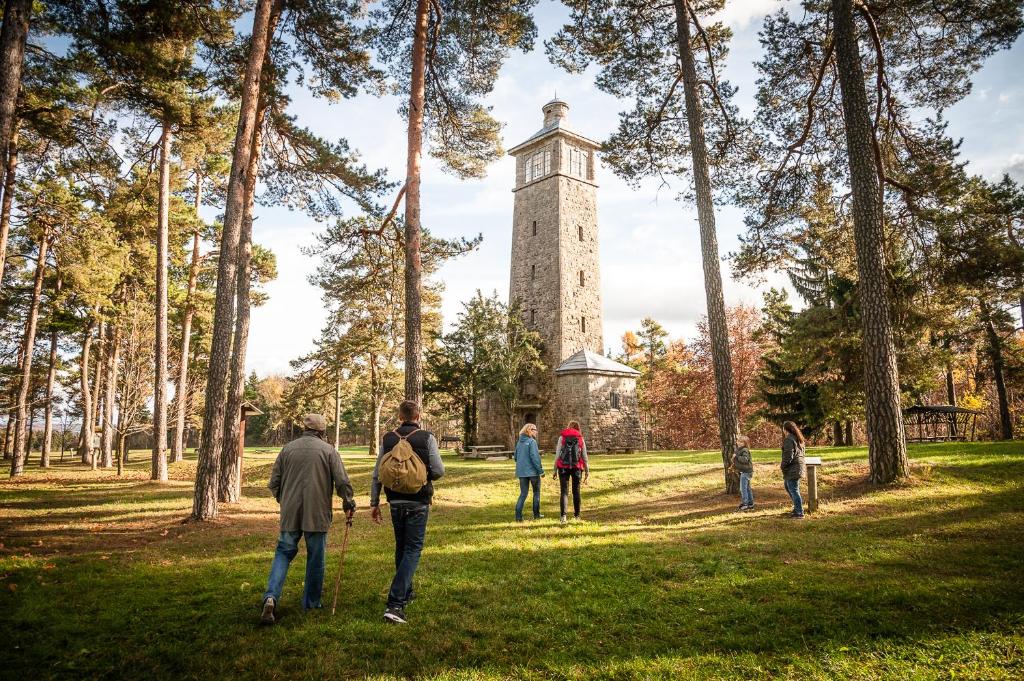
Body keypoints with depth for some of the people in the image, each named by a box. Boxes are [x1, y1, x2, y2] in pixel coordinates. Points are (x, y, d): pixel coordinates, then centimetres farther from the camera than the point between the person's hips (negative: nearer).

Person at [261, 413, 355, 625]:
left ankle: (271, 596, -4)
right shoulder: (328, 450, -3)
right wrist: (348, 504, 8)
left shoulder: (288, 449, 6)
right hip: (317, 513, -2)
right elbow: (342, 482, -7)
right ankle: (311, 603, 19)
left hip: (290, 513, 3)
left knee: (284, 552, 14)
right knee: (316, 558, 10)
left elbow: (274, 483, 9)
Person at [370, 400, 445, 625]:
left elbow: (377, 474, 3)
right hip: (418, 502, -4)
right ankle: (395, 604, -9)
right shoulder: (427, 438, -9)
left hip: (395, 501, 4)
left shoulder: (388, 439, 1)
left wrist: (374, 502, 11)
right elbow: (439, 470, -10)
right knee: (413, 549, 1)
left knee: (401, 547, 21)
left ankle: (406, 592, 37)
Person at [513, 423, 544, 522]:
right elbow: (534, 457, -18)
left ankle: (518, 516, -3)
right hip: (532, 471, -5)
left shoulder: (519, 442, 8)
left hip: (521, 472, 6)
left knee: (523, 493, 8)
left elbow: (515, 456, 14)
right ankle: (536, 514, 19)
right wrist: (541, 470, -13)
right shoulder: (532, 441, -13)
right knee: (536, 492, 13)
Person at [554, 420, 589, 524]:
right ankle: (576, 515, 22)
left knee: (564, 492, 0)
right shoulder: (580, 438, 6)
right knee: (576, 491, 15)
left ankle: (563, 516, -14)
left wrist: (555, 468, 0)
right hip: (577, 467, 1)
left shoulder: (562, 437, 2)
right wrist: (587, 471, 13)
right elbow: (585, 456, 6)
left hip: (563, 467, -1)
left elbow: (557, 454, -3)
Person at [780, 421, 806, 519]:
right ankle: (797, 507, 29)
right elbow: (801, 453, 17)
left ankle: (799, 513, 2)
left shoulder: (789, 440, -17)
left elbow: (788, 456, -20)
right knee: (787, 486, 23)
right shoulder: (799, 439, 13)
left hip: (792, 469, -10)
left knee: (794, 490, -2)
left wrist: (783, 467, -7)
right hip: (799, 467, 10)